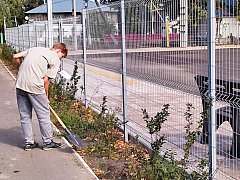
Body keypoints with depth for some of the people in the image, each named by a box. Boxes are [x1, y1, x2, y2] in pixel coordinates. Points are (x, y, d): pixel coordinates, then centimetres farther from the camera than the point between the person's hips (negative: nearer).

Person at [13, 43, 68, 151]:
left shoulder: (35, 49, 22)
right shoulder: (55, 60, 4)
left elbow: (15, 57, 18)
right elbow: (45, 80, -2)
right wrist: (46, 96, 10)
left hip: (20, 83, 6)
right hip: (35, 85, -6)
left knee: (25, 115, 14)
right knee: (44, 115, 9)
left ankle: (29, 143, 21)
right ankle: (47, 142, 18)